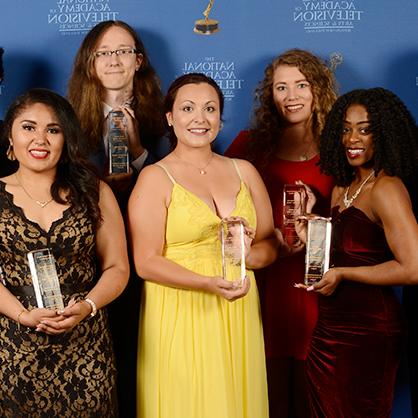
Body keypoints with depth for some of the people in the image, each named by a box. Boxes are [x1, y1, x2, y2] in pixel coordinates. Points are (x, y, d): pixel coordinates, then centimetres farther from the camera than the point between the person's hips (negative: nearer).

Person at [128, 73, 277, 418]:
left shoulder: (243, 171, 9)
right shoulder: (155, 178, -4)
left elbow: (270, 245, 11)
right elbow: (146, 263, -10)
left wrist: (246, 254, -11)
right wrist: (209, 284, -21)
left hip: (238, 317, 4)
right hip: (181, 318, -4)